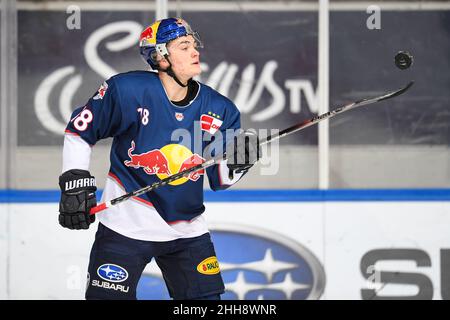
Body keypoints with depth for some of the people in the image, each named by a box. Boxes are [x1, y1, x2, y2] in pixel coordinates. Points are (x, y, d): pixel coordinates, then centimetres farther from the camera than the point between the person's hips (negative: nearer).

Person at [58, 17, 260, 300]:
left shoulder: (219, 109, -2)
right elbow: (79, 131, -1)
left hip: (187, 227, 4)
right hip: (127, 225, -4)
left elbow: (219, 180, 3)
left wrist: (237, 161, -17)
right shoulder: (126, 90, -13)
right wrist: (75, 181, -8)